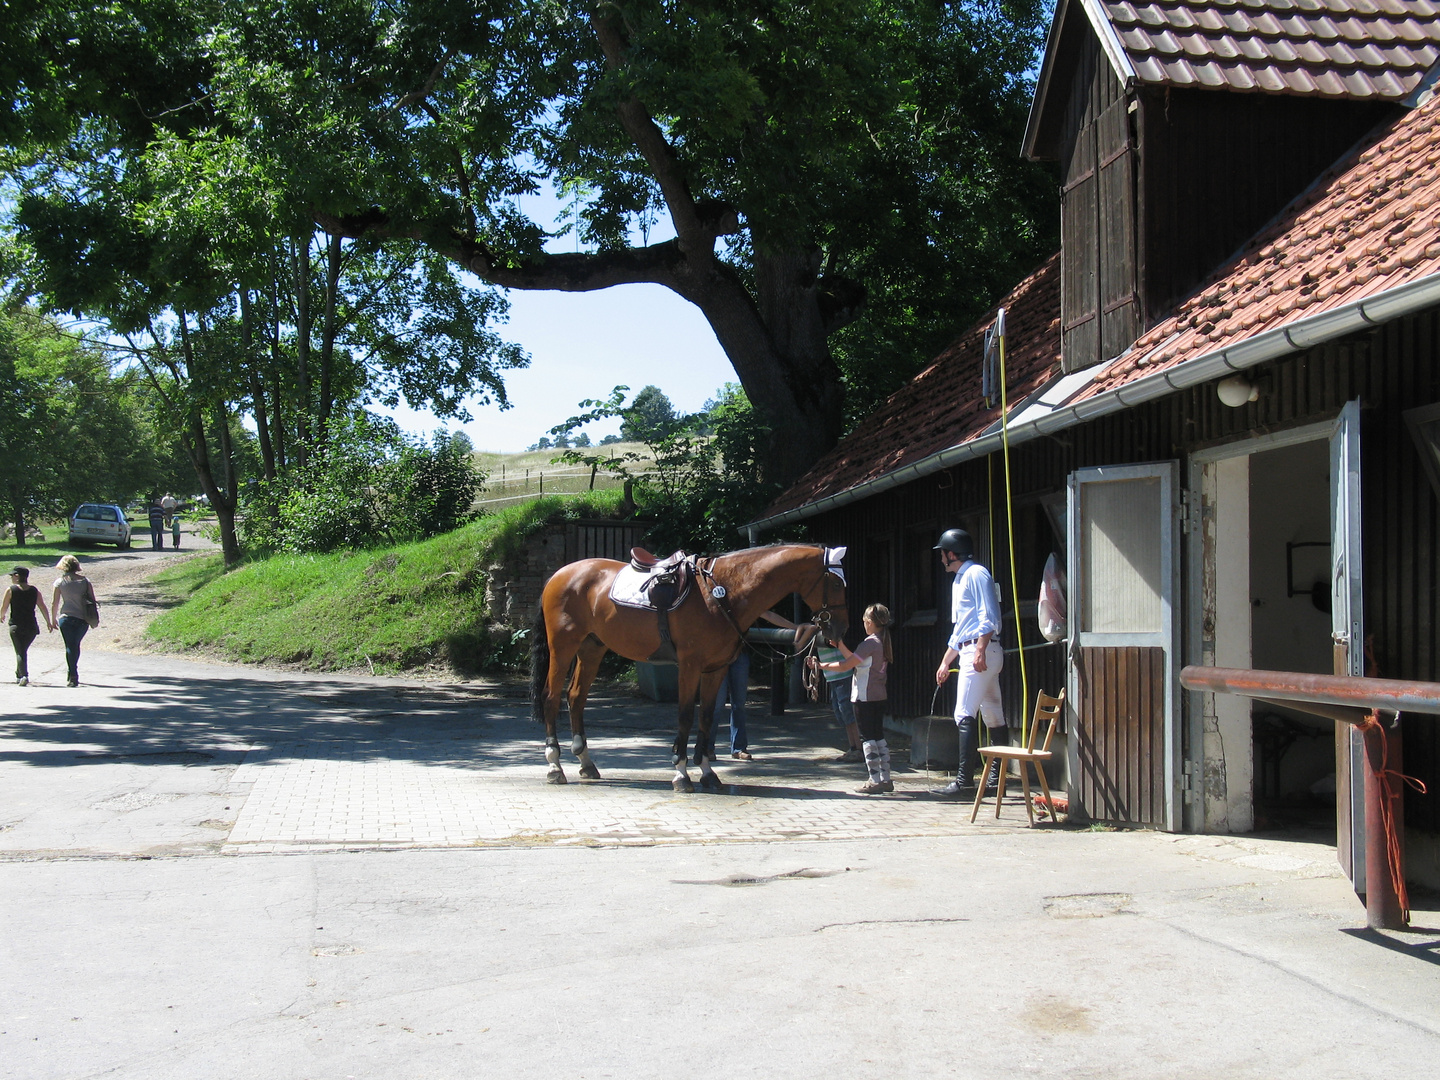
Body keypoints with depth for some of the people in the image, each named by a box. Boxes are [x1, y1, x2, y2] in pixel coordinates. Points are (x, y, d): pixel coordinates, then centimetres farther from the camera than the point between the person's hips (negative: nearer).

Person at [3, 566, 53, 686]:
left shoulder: (11, 590, -3)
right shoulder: (34, 590, 6)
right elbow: (43, 607, 3)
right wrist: (49, 623, 9)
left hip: (16, 626, -4)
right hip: (31, 627, 4)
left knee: (20, 652, -4)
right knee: (23, 650, 21)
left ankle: (24, 675, -22)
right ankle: (19, 675, 29)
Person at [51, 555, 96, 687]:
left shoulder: (60, 581, -1)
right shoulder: (84, 580, 3)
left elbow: (54, 603, -1)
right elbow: (92, 600, 3)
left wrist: (54, 619, 11)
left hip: (66, 618, -2)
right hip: (83, 619, 2)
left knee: (70, 646, -1)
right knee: (76, 645, 20)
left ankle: (73, 677, -8)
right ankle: (72, 672, 28)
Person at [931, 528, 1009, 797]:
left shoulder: (976, 574, -6)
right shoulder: (959, 581, 25)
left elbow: (989, 617, -17)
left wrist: (980, 650, -25)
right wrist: (945, 662, 29)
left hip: (982, 652, -10)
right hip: (970, 653, 10)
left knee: (965, 716, -15)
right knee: (993, 716, 12)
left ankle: (964, 781, -18)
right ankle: (1000, 774, 16)